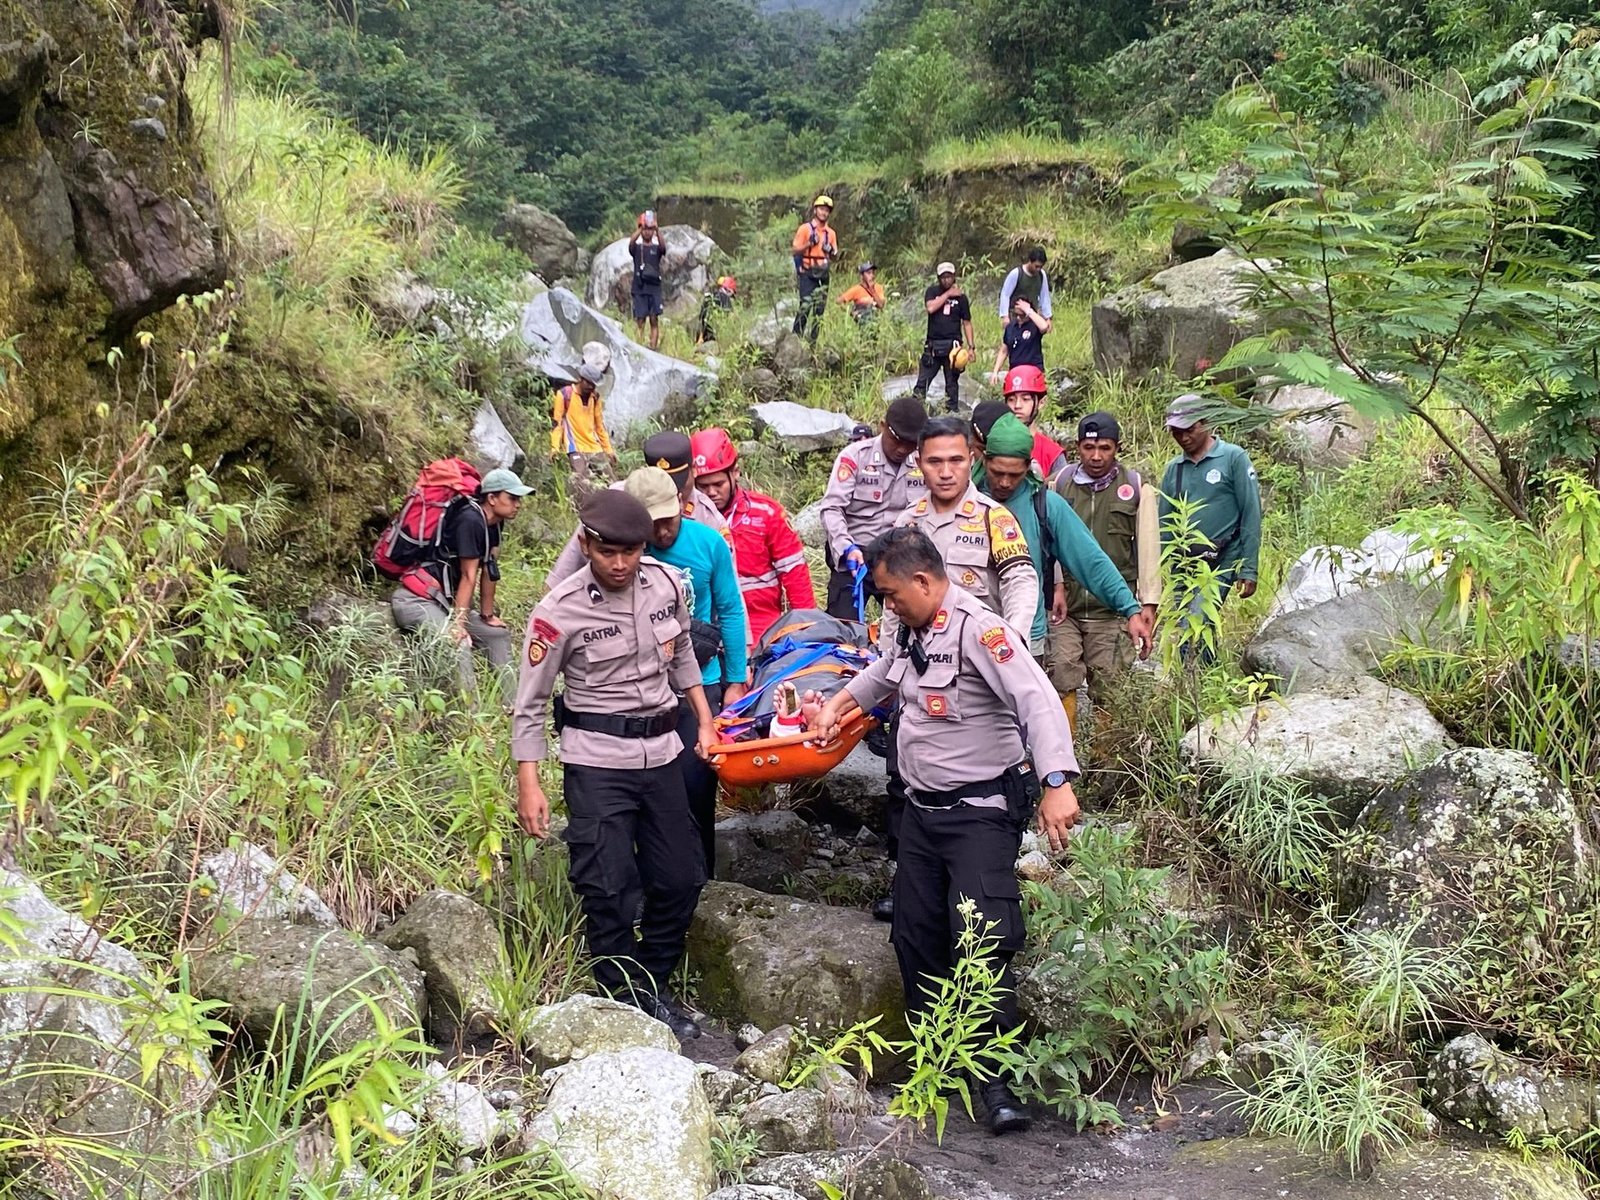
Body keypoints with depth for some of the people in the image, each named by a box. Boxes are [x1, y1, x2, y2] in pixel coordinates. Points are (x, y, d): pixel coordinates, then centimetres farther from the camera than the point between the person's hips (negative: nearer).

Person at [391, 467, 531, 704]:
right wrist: (458, 622, -21)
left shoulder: (493, 522, 6)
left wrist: (487, 615, 13)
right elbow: (468, 576, -22)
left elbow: (490, 570, 10)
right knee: (458, 643, -31)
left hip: (444, 600, 11)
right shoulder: (470, 520, -20)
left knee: (498, 634, 15)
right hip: (416, 599, -11)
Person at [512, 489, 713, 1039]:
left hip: (660, 752, 5)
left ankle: (653, 988, 28)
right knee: (606, 887, -8)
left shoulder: (666, 584, -2)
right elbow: (530, 705, -8)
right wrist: (529, 786, -12)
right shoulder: (560, 611, -15)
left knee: (681, 878, 9)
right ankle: (627, 1003, 9)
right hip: (596, 761, -5)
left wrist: (704, 722, 14)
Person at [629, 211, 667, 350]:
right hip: (639, 288, -1)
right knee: (640, 320, -4)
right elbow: (631, 242, -15)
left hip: (654, 288, 1)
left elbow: (663, 246, -14)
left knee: (654, 320, -3)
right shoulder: (637, 247, 7)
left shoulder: (657, 248, 9)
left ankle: (654, 347, -3)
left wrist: (657, 230, -30)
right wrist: (641, 228, -29)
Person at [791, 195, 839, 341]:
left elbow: (835, 256, 17)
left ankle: (812, 337, 8)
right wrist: (809, 243, -17)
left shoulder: (831, 233, 12)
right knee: (806, 305, -14)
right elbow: (796, 250, -3)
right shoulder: (805, 228, -1)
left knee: (819, 307, 3)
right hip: (807, 274, -5)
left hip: (823, 274, 5)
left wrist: (831, 251, -5)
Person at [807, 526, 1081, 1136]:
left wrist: (1057, 783, -42)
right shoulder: (913, 632, 8)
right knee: (916, 939, 11)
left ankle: (995, 1076, -5)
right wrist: (839, 703, 29)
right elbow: (884, 673, 34)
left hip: (982, 813, -9)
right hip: (923, 808, 9)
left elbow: (1038, 701, -32)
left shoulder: (980, 629, -20)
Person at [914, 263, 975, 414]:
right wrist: (948, 294, -9)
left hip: (952, 345, 0)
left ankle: (952, 411, 7)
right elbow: (930, 308, -14)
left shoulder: (961, 296, 7)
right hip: (933, 344, 0)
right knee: (922, 381, -4)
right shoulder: (932, 292, 7)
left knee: (952, 383, 4)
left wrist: (970, 347, 1)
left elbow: (967, 323, 8)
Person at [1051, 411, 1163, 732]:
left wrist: (1148, 602, -3)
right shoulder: (1061, 483, 6)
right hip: (1065, 602, 1)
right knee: (1062, 676, -7)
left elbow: (1148, 546, 2)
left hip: (1113, 608, -1)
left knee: (1107, 687, 3)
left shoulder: (1137, 488, 4)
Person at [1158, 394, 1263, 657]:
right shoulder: (1173, 469, 12)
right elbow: (1164, 523, 16)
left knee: (1195, 628, -21)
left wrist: (1249, 570, -9)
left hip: (1222, 561, -5)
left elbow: (1251, 515, -4)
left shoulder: (1234, 458, -2)